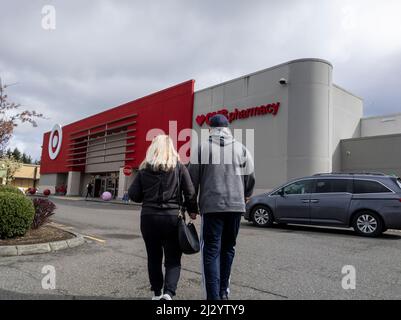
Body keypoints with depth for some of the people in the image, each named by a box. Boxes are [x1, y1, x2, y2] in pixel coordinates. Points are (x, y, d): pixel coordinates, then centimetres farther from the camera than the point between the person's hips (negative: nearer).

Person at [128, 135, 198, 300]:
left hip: (148, 218, 2)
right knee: (173, 259, 8)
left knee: (154, 257, 17)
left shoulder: (144, 169, 2)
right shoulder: (179, 167, -2)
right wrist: (192, 209, 11)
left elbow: (133, 195, 1)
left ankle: (157, 293, 26)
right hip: (171, 218, -2)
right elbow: (190, 193, -4)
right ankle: (168, 292, -9)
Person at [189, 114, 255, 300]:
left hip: (211, 206, -2)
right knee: (228, 248, 16)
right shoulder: (241, 149, 6)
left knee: (211, 251, 3)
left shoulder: (202, 148, 0)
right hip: (236, 206, 3)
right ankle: (223, 291, 26)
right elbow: (250, 178, 10)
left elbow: (192, 180, 1)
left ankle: (214, 296, -2)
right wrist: (245, 196, 28)